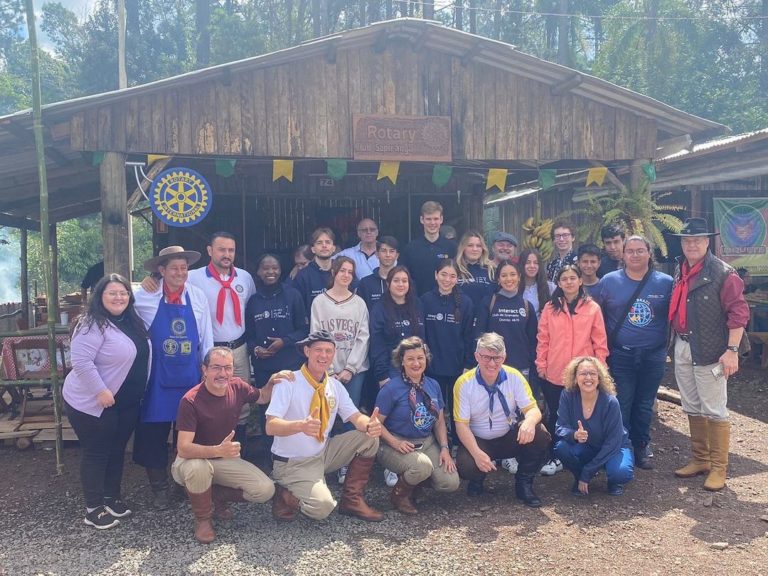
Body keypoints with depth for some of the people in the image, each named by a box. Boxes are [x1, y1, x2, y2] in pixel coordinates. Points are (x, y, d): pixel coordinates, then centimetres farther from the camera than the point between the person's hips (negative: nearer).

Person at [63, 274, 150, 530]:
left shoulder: (132, 321, 7)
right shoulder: (93, 325, -20)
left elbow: (141, 356, 18)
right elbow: (81, 362, -26)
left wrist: (139, 393, 14)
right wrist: (101, 391, -27)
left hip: (127, 403, 8)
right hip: (93, 404, -8)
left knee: (117, 450, 17)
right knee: (96, 453, 2)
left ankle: (112, 497, 31)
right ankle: (94, 508, 14)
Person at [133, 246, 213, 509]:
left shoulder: (198, 297, 1)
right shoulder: (145, 297, -5)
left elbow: (206, 340, 5)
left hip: (190, 375, 2)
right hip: (158, 376, -1)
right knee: (153, 431, 5)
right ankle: (159, 487, 23)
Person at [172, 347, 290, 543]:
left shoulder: (237, 387, -9)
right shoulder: (190, 401, -25)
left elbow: (263, 397, 13)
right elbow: (183, 448, -32)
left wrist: (272, 382, -10)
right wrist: (218, 450, -48)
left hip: (225, 460, 5)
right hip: (194, 459, -4)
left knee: (265, 489, -14)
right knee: (198, 468, -40)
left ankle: (216, 496, 11)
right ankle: (202, 518, -10)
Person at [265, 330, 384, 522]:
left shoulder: (335, 386, 2)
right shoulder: (288, 382, -17)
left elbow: (356, 417, -4)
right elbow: (271, 426, -26)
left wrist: (370, 425, -29)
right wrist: (301, 425, -46)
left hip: (324, 454, 6)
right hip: (293, 463, -6)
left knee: (369, 438, -8)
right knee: (322, 506, -28)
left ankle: (352, 499, 3)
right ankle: (285, 494, 3)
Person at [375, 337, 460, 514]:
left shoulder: (433, 386, 6)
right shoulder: (391, 388, -12)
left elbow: (440, 421, 11)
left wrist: (445, 448, -3)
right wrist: (395, 443, -23)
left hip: (428, 443, 6)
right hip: (397, 445, -5)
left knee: (451, 483, -14)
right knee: (423, 466, -35)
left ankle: (414, 478, 16)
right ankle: (400, 493, -3)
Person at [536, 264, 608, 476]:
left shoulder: (592, 308, 0)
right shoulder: (550, 308, 3)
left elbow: (600, 341, 1)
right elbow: (543, 339, 5)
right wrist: (541, 365, 2)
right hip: (553, 374, 1)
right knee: (555, 416, 9)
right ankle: (555, 458, 21)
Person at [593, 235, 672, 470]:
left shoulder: (666, 282, 0)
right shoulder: (609, 281, -2)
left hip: (653, 356, 1)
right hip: (621, 356, -1)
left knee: (644, 406, 12)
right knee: (621, 406, 1)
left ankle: (640, 449, 26)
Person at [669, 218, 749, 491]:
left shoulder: (723, 273, -12)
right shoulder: (678, 270, 9)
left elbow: (738, 312, -15)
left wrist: (732, 350, -18)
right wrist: (674, 342, 13)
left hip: (710, 351, -7)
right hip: (682, 349, 7)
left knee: (714, 411, -1)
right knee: (692, 408, 16)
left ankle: (718, 468, 10)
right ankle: (700, 459, 29)